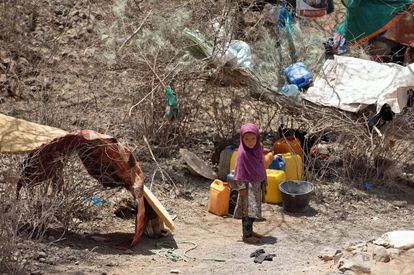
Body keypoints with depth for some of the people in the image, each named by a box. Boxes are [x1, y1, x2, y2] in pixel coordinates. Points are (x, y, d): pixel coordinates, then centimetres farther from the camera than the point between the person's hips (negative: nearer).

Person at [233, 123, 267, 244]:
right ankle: (246, 235, -3)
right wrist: (241, 187, -15)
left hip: (257, 184, 7)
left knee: (253, 210, 14)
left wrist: (263, 184, 13)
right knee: (248, 210, -7)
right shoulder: (242, 153, -16)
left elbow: (261, 168, 12)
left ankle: (250, 231, 26)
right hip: (248, 185, -7)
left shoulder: (258, 150, 4)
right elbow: (239, 171, -13)